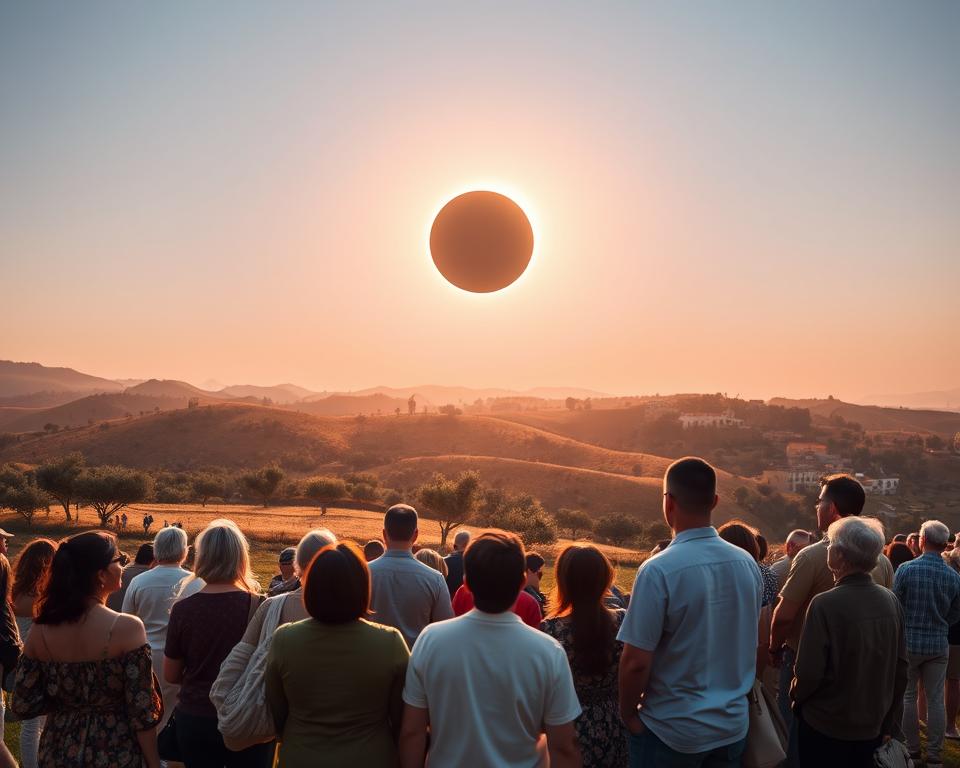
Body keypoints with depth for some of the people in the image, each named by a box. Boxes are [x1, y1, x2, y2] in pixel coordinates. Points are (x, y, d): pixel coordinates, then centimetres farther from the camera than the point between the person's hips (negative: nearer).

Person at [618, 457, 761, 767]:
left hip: (672, 733, -5)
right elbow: (750, 642, 8)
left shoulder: (658, 571, -22)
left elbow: (636, 662, -21)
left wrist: (628, 714, -4)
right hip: (734, 726, 5)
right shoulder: (747, 563, -5)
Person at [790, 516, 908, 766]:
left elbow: (808, 673, -21)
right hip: (873, 729, 5)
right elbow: (900, 667, 3)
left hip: (826, 728, -5)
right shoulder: (891, 601, -6)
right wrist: (888, 722, 15)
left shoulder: (824, 604, -23)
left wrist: (795, 697, 1)